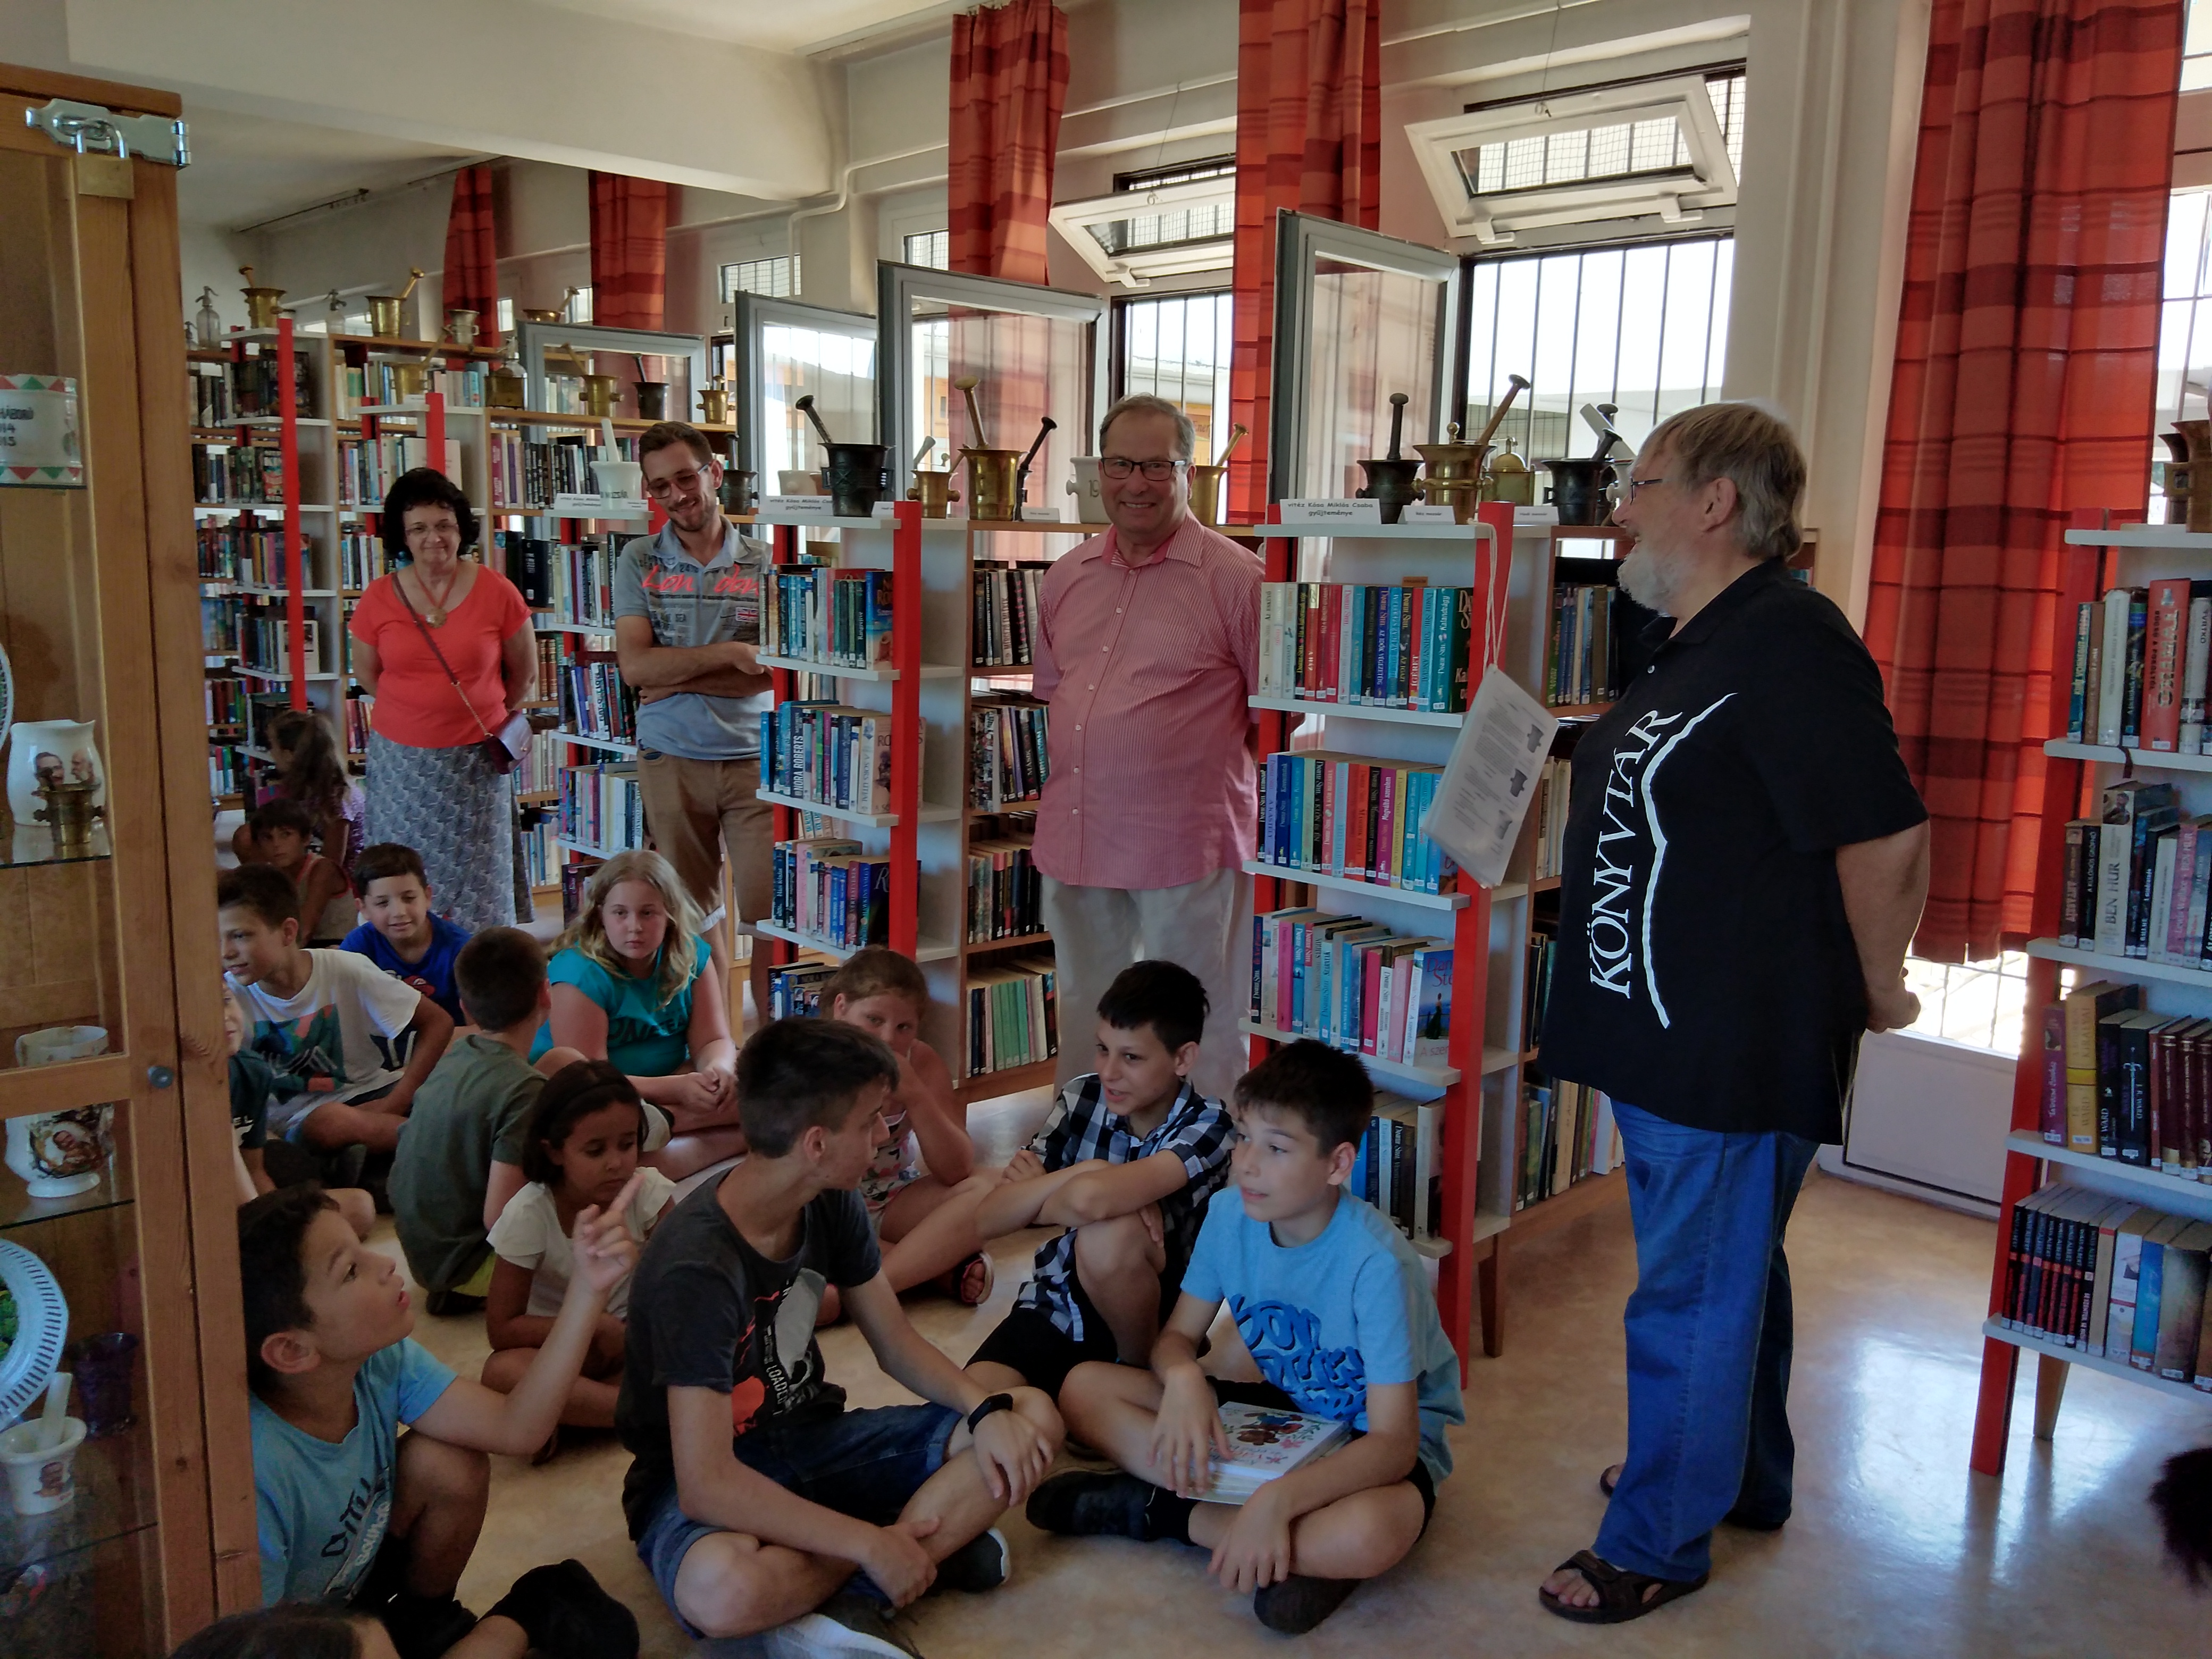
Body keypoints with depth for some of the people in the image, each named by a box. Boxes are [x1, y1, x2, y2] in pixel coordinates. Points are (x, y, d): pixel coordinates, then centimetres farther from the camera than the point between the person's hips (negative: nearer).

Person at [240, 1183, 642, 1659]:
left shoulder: (380, 1360, -18)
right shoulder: (259, 1473, -38)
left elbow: (517, 1429, -19)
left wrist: (588, 1285, -27)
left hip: (355, 1587, 7)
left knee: (452, 1467, -16)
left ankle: (424, 1620, 13)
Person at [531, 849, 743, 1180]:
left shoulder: (691, 954, -4)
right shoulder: (581, 973, -20)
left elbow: (713, 1040, -5)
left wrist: (717, 1070, -31)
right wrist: (676, 1089, -35)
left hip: (672, 1076, 5)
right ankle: (727, 1138, -30)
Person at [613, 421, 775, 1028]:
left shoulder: (766, 562, 0)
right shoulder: (640, 561, 4)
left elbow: (773, 671, -10)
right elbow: (634, 665, -8)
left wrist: (676, 677, -10)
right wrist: (730, 654, -14)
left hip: (755, 758, -1)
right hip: (670, 760, 2)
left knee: (771, 910, -4)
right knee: (689, 912, 12)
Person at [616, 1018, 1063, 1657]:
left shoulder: (831, 1205, -6)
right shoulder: (698, 1268, -28)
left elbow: (896, 1342, 5)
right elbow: (708, 1484, -31)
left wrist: (987, 1409, -14)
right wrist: (871, 1543, -27)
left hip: (813, 1439, 7)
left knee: (1034, 1418, -8)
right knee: (727, 1588, -43)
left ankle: (853, 1597, -19)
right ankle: (933, 1543, -19)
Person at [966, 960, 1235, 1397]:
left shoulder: (1207, 1126, -18)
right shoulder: (1081, 1100, -5)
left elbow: (1092, 1199, -37)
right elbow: (987, 1220, -10)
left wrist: (1036, 1194, -17)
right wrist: (1078, 1173, -22)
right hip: (1057, 1307, 2)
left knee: (1109, 1234, -33)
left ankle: (1144, 1371, -6)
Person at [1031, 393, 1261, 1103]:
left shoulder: (1235, 578, -9)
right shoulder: (1067, 577, 10)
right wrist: (1062, 786, 12)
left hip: (1186, 843, -6)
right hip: (1074, 838, 6)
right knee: (1084, 1018, 21)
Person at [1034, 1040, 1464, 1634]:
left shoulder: (1375, 1262, -29)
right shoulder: (1230, 1213, -12)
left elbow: (1394, 1442, -31)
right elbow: (1177, 1337, -2)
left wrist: (1275, 1500, -46)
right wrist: (1185, 1379, -28)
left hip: (1371, 1440, -5)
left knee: (1370, 1533, -42)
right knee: (1084, 1389, -10)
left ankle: (1161, 1510, -18)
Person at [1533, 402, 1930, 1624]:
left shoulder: (1787, 642, -21)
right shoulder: (1687, 642, 12)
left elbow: (1885, 835, -24)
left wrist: (1874, 991, -14)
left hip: (1735, 1048, -10)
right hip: (1662, 1032, 10)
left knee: (1694, 1294, 4)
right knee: (1730, 1268, 24)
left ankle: (1659, 1540, 21)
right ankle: (1741, 1476, 43)